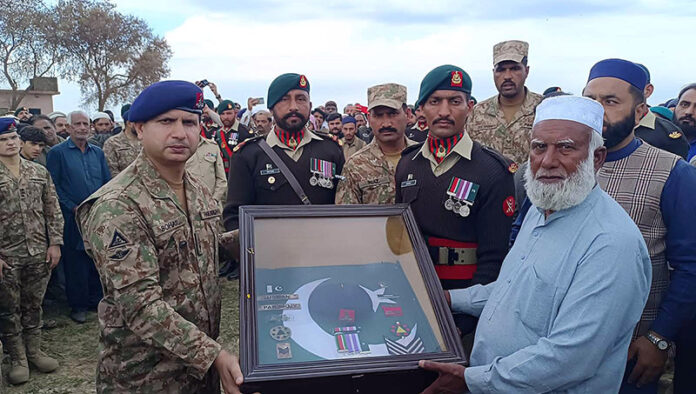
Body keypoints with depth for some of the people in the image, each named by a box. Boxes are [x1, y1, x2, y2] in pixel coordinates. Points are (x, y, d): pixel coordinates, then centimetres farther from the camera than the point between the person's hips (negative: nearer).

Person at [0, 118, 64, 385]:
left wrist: (55, 243, 1)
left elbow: (52, 210, 7)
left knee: (34, 304, 15)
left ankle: (34, 351, 29)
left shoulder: (39, 172, 5)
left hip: (39, 253, 3)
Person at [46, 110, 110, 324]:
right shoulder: (57, 153, -2)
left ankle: (96, 299, 25)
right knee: (75, 263, 3)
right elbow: (54, 186, -6)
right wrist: (73, 208, -12)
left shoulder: (97, 152, 12)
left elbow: (108, 182, 12)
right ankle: (78, 305, 15)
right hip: (73, 218, -4)